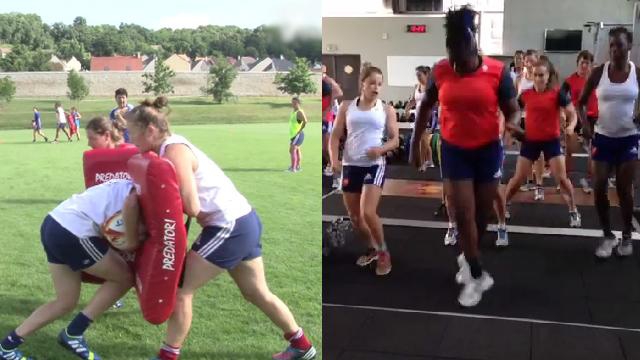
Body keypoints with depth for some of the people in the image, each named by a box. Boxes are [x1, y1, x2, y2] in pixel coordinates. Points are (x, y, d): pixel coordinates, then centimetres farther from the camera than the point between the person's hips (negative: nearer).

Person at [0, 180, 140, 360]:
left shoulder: (129, 186, 23)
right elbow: (131, 203, -27)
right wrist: (133, 242, -15)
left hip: (54, 223, 10)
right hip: (72, 233, -10)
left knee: (66, 302, 19)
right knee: (124, 278, 7)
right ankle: (73, 334, 10)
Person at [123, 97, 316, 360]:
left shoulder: (174, 151, -18)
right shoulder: (171, 148, 9)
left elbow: (191, 208, -23)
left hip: (229, 227, -10)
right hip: (244, 221, 10)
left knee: (182, 289, -1)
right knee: (257, 293, 22)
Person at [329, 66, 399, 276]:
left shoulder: (387, 110, 1)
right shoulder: (347, 107, 4)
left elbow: (395, 140, 2)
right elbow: (336, 135, 5)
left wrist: (381, 149, -19)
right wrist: (334, 159, -11)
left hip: (374, 165, -3)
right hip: (350, 166, 3)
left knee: (368, 212, -18)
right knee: (354, 216, 11)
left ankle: (383, 252, 5)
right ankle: (372, 249, 35)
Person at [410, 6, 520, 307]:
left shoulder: (497, 71, -13)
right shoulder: (440, 71, -7)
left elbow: (511, 110, -5)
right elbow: (426, 107, 7)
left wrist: (511, 126, -28)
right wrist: (415, 144, 7)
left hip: (488, 150, 0)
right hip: (454, 151, 0)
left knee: (482, 213, 13)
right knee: (463, 215, -3)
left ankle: (468, 257, 38)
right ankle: (478, 275, 11)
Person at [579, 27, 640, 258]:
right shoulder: (599, 72, -4)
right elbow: (581, 102, 3)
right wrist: (585, 125, -11)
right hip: (603, 137, 1)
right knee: (599, 188, -1)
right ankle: (607, 236, 15)